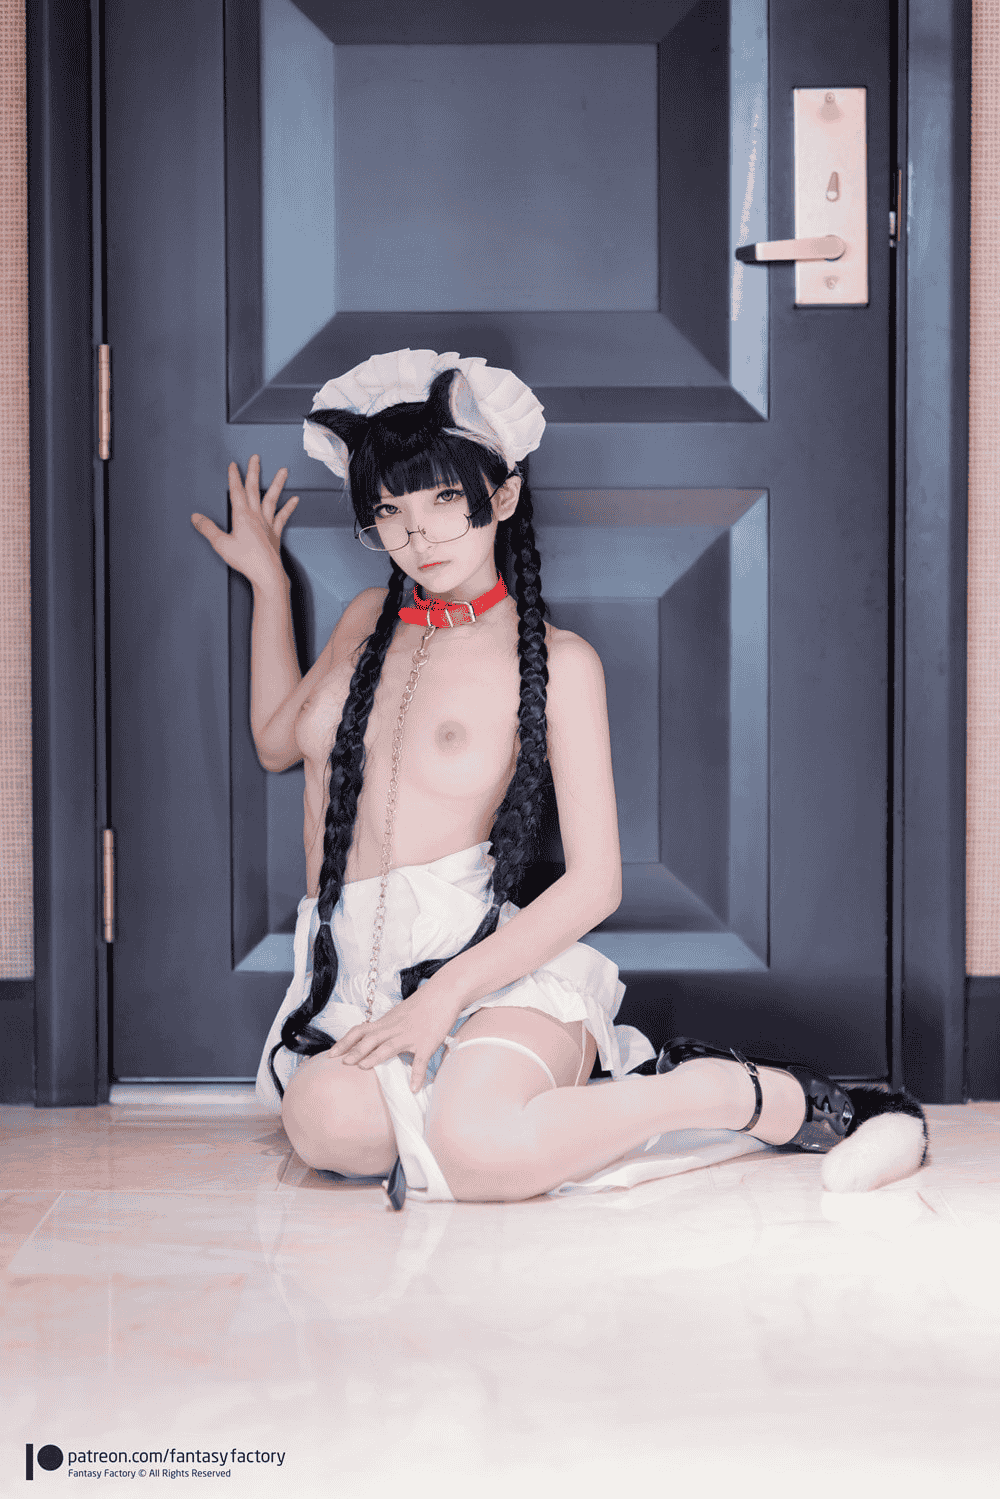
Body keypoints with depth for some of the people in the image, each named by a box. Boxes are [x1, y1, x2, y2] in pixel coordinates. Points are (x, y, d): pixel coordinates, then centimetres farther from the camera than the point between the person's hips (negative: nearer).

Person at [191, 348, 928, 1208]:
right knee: (329, 1121, -34)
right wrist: (269, 580, 32)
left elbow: (594, 883, -5)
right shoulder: (369, 623, 16)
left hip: (487, 960, -4)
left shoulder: (556, 662, 1)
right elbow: (276, 740, 36)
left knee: (475, 1151, -38)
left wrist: (446, 994, -16)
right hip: (351, 975, 4)